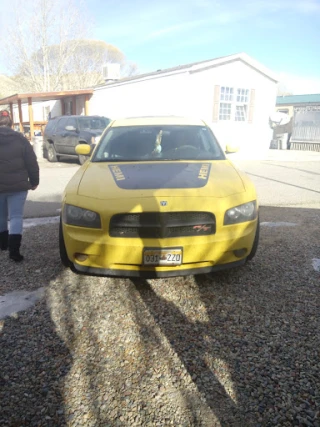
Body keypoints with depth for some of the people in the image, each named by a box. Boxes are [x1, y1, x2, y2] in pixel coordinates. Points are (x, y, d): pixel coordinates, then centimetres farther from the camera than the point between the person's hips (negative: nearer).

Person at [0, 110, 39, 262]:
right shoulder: (20, 138, -3)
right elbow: (32, 163, -3)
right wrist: (34, 181, 8)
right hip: (18, 186, -1)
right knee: (16, 217, 1)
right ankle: (14, 249, -10)